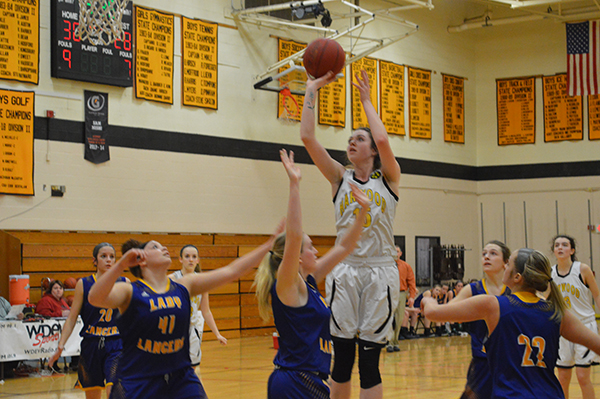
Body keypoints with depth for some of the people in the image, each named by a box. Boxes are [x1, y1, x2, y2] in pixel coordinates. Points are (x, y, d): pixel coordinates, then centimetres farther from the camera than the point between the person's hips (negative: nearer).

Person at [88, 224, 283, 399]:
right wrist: (121, 264, -38)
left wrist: (270, 243, 2)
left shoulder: (184, 287, 6)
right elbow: (95, 299, -26)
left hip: (181, 380, 4)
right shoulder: (130, 291, -6)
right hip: (137, 383, -3)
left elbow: (231, 271, 5)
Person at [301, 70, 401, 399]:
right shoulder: (340, 179, 10)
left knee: (369, 362, -1)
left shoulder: (388, 179, 5)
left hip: (379, 271, -2)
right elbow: (307, 137, 0)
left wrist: (366, 99, -2)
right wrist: (312, 88, 1)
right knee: (342, 358, 3)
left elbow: (383, 139, -14)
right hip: (345, 271, 2)